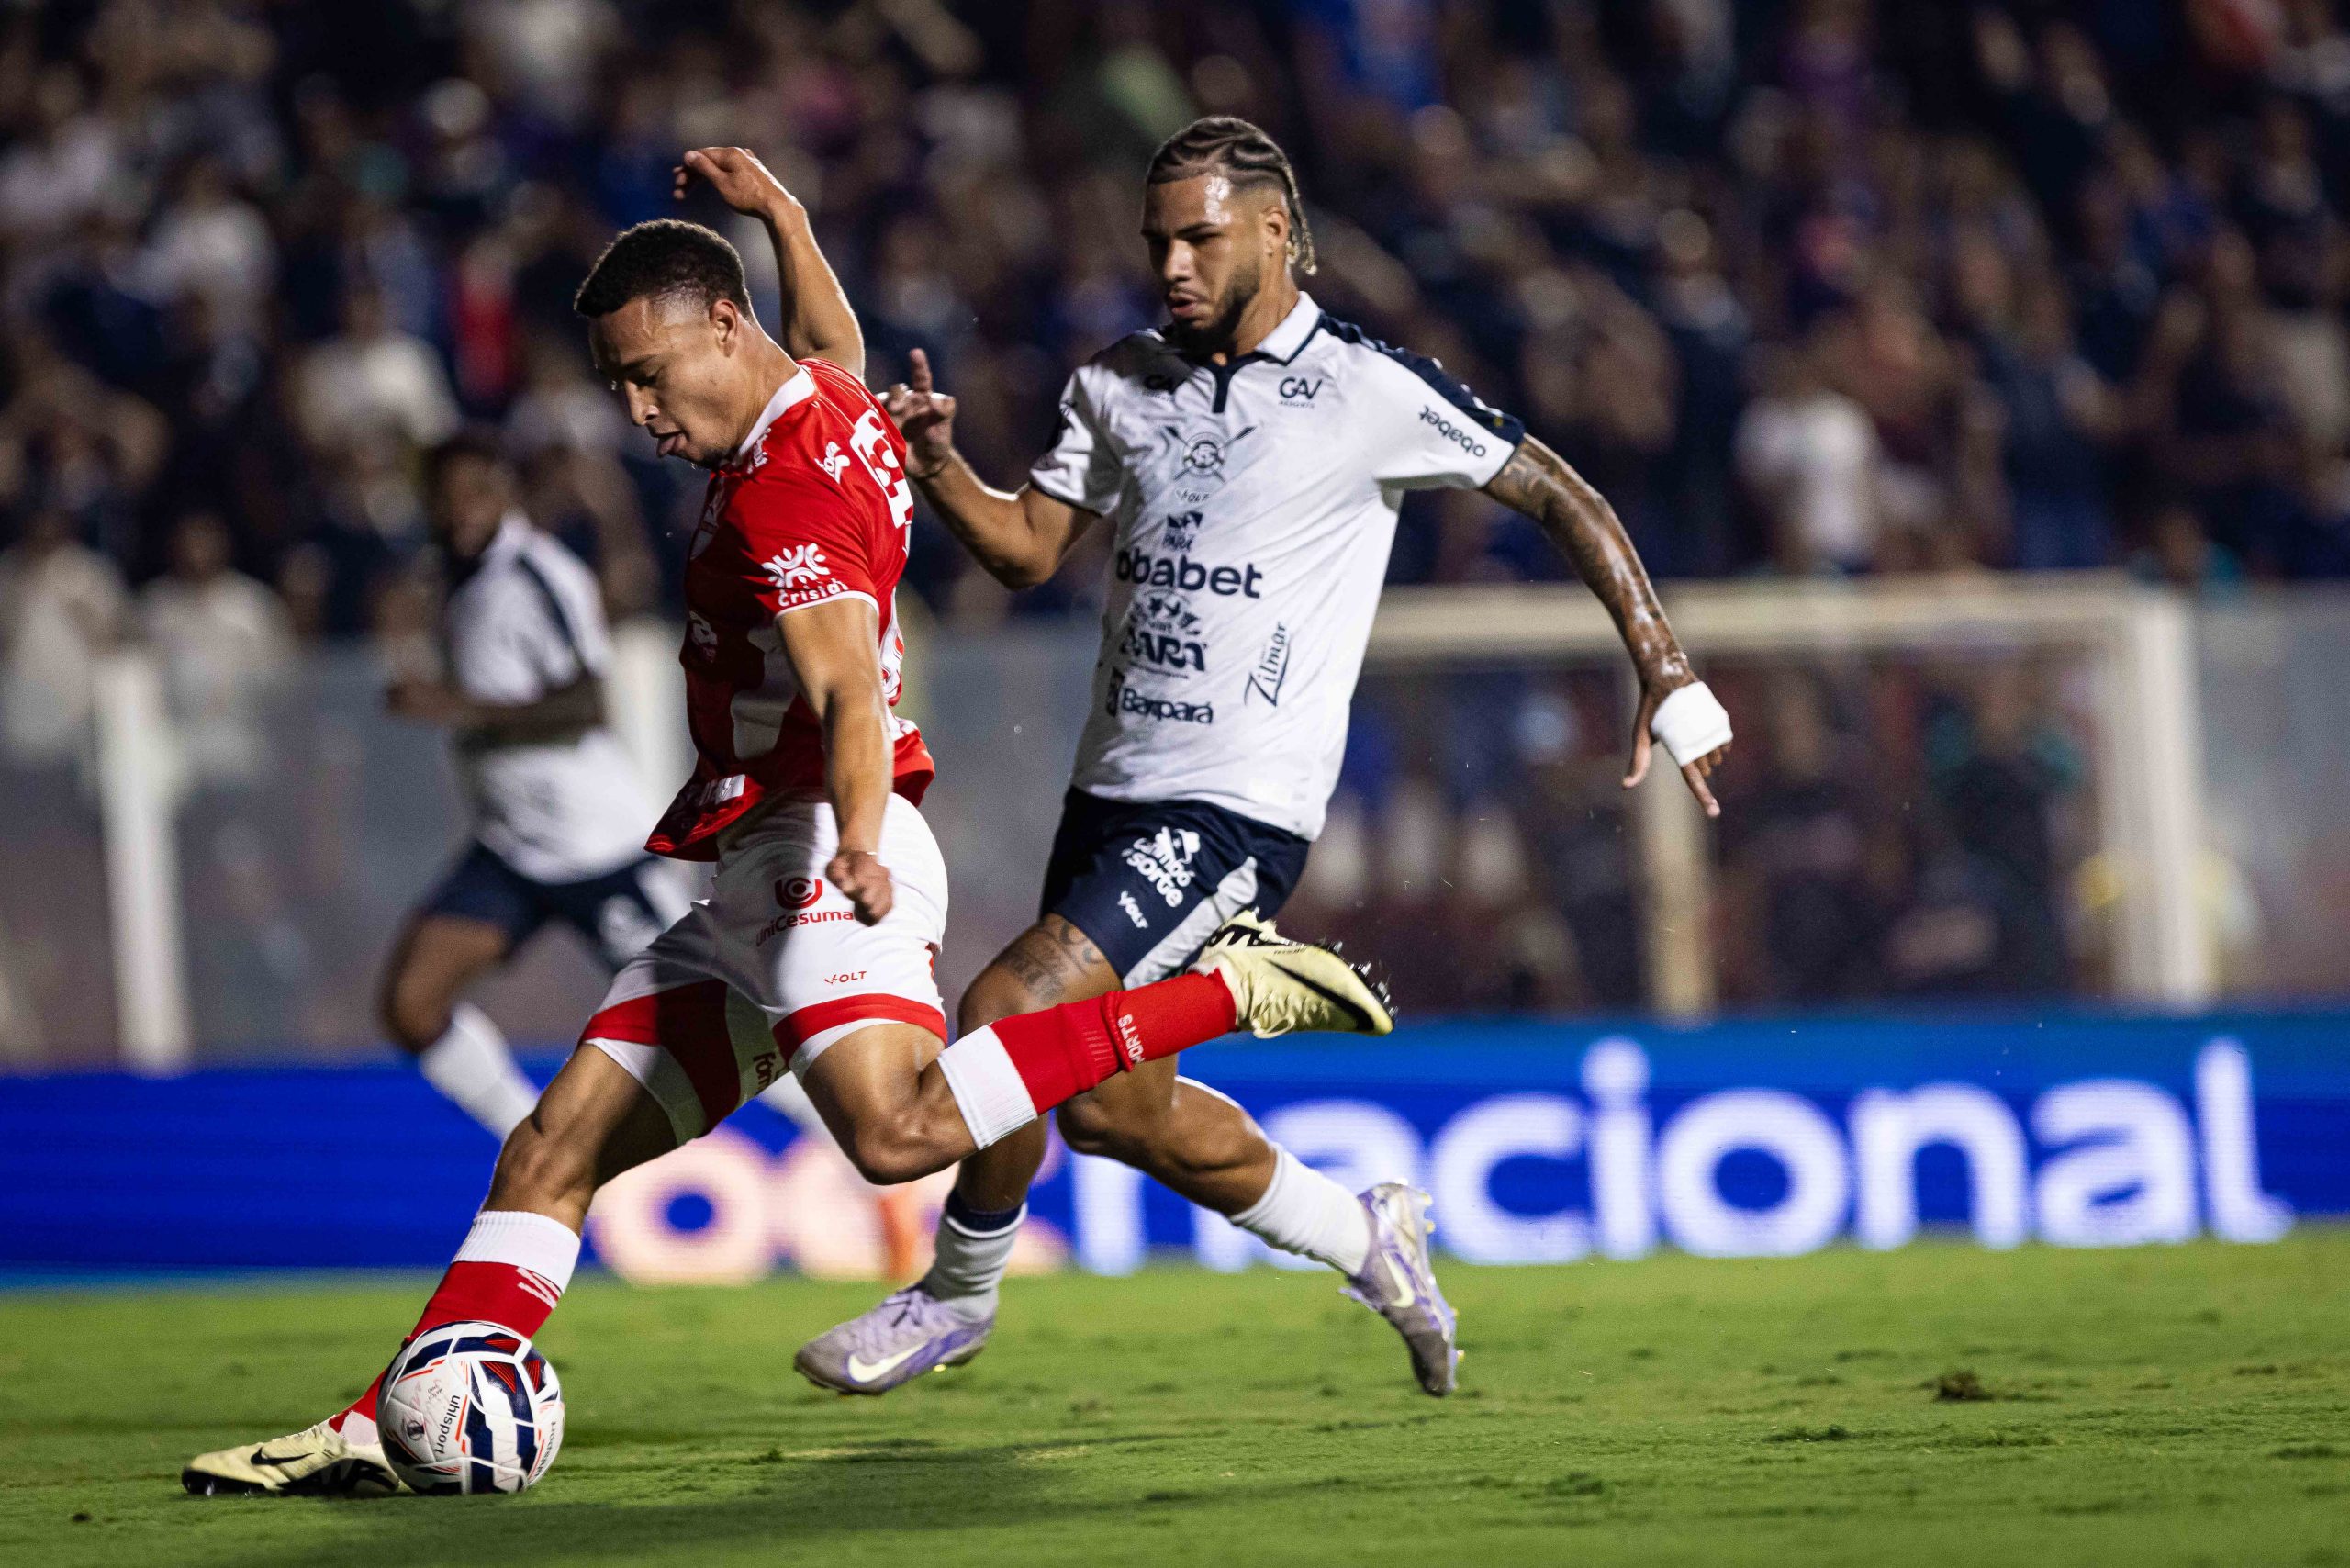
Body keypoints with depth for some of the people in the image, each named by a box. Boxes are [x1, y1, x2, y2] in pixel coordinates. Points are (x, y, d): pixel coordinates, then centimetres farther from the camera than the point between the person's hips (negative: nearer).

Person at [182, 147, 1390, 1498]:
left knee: (899, 1129, -35)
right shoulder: (831, 400, 15)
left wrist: (860, 839, -46)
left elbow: (849, 688, -31)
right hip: (756, 882, 11)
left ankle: (1228, 990, -26)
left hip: (814, 855, -11)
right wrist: (777, 209, 54)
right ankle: (386, 1431, 5)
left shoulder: (784, 492, -15)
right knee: (552, 1156, 7)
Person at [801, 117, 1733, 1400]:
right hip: (1116, 786, 7)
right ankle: (1364, 1239, 34)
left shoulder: (1369, 389, -6)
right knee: (1111, 1107, 12)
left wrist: (1667, 675, -2)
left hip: (1240, 806, -7)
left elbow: (1558, 496, 0)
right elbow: (1029, 549, 13)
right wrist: (938, 465, -7)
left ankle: (957, 1291, 3)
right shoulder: (1118, 382, 11)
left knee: (1006, 1021, -18)